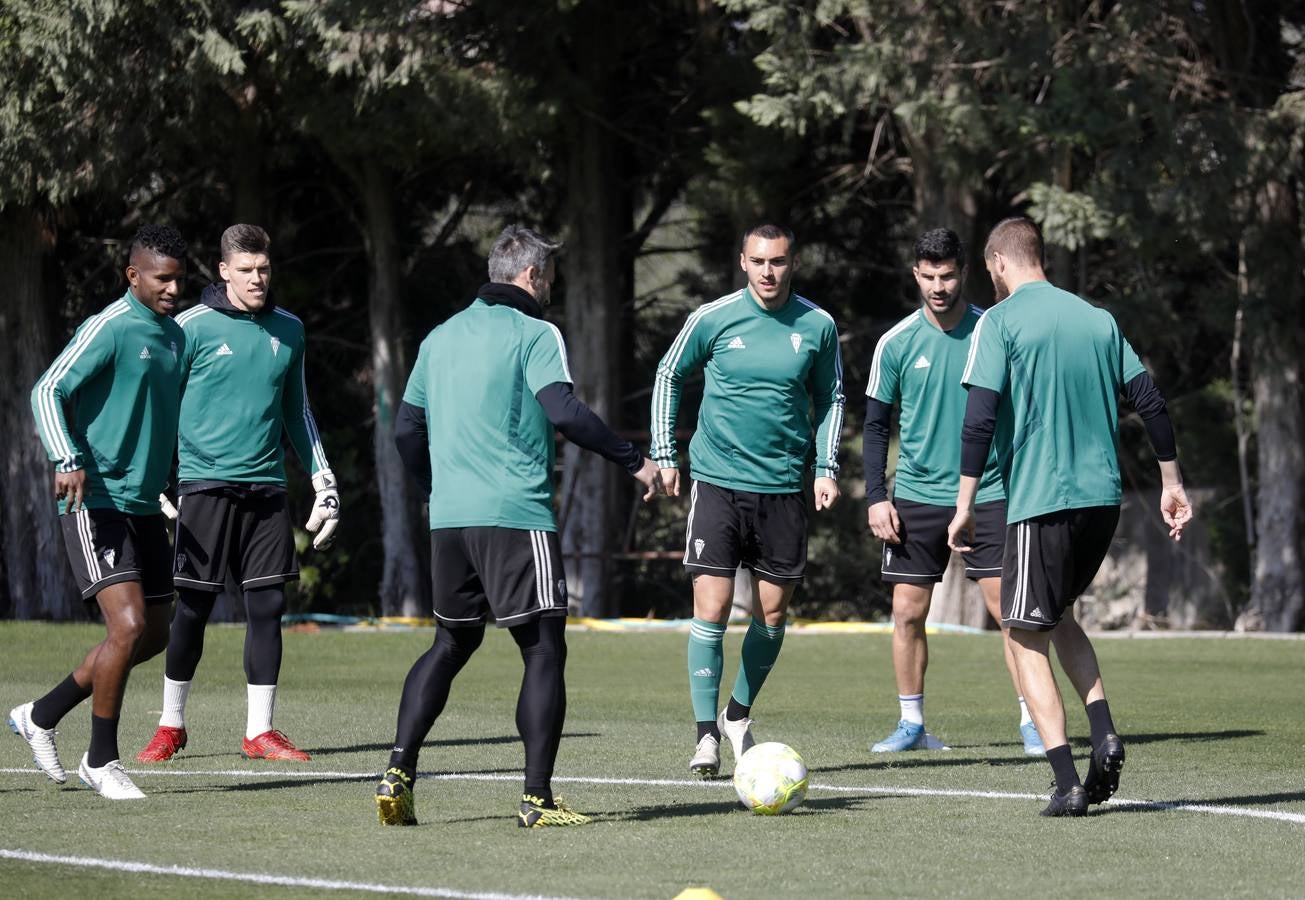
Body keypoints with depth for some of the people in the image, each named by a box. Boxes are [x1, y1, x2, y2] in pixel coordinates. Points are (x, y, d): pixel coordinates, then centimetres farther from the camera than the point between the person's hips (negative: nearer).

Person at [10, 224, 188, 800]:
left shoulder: (175, 336, 14)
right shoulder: (109, 328, -11)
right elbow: (48, 391, -17)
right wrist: (68, 460, -31)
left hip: (144, 506, 9)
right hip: (96, 500, -9)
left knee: (154, 634, 10)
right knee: (128, 626, -17)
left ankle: (41, 715, 25)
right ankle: (101, 761, -2)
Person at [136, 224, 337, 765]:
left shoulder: (288, 330, 12)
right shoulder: (193, 327, -2)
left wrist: (324, 485, 18)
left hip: (267, 488, 4)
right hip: (204, 485, -4)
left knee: (268, 604, 0)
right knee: (193, 606, 0)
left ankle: (259, 731, 6)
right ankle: (171, 724, 15)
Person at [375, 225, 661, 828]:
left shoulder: (441, 337, 16)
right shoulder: (533, 334, -4)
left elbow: (406, 429, 17)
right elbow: (564, 411, -17)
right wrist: (634, 461, -11)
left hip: (449, 518, 7)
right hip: (516, 517, -7)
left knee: (451, 643, 19)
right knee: (543, 652, -1)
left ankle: (398, 776, 7)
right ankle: (537, 798, -7)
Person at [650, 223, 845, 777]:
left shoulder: (817, 326, 1)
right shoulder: (713, 319, -4)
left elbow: (830, 398, 15)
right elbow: (668, 377, 11)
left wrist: (826, 467, 5)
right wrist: (664, 453, 6)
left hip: (783, 487, 2)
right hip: (717, 480, -2)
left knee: (772, 615, 8)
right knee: (710, 610, -9)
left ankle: (739, 713, 29)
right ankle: (706, 733, -4)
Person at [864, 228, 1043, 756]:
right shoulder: (897, 343, 0)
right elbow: (875, 424, 6)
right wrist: (875, 498, -3)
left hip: (988, 495, -1)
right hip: (916, 498, 1)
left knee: (1008, 608, -7)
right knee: (908, 612, 2)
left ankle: (1032, 722, -1)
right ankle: (912, 725, 13)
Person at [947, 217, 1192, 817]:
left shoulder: (999, 323, -5)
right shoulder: (1098, 319, 12)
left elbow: (980, 419, -12)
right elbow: (1150, 403, 11)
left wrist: (964, 508, -9)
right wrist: (1172, 484, 19)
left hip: (1039, 499, -6)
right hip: (1104, 496, 6)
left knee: (1027, 637, 3)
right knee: (1059, 615, 25)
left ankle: (1067, 783, -8)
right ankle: (1104, 734, 5)